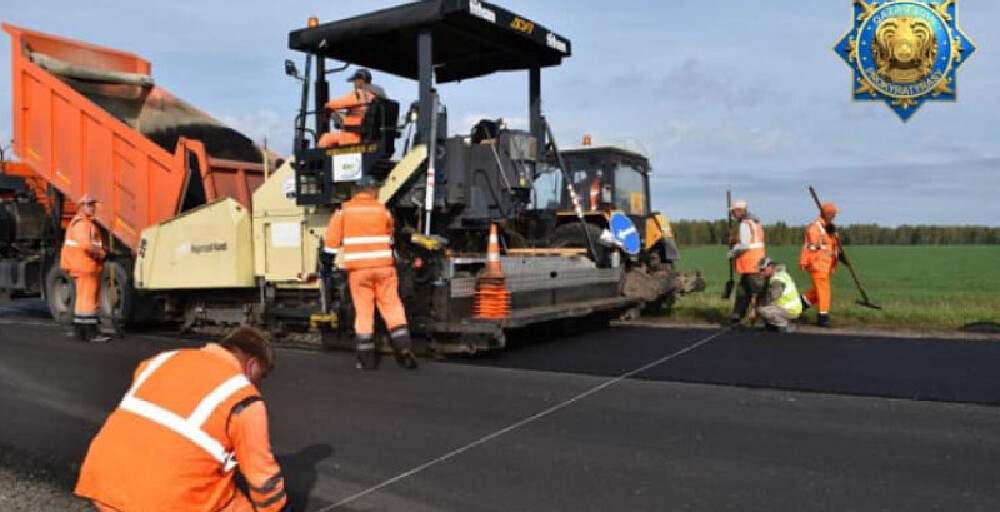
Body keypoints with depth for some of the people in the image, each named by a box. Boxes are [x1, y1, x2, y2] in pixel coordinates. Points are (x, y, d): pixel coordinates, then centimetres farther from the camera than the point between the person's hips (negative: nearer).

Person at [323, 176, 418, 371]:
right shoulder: (383, 210, 5)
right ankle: (404, 350, 0)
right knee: (392, 307, 7)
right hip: (383, 267, 0)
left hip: (358, 269, 0)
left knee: (363, 312, 4)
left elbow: (332, 239, -1)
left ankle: (367, 359, 7)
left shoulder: (344, 211, 2)